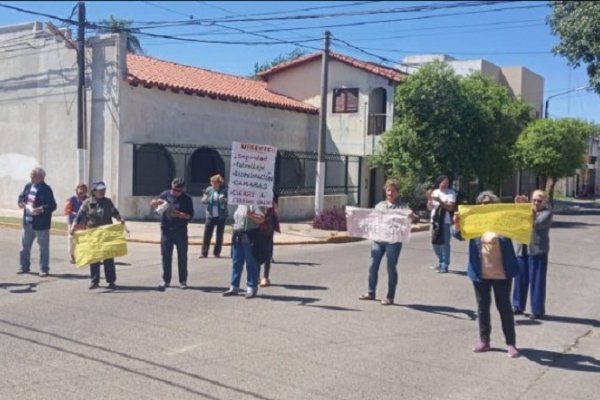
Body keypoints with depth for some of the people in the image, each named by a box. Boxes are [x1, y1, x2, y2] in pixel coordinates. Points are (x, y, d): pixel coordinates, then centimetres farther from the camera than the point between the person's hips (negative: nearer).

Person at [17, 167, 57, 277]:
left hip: (41, 224, -7)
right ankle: (24, 266, 29)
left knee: (44, 247, 2)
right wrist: (21, 203, -6)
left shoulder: (46, 189, -13)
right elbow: (21, 197, 17)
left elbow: (52, 206, -16)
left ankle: (44, 269, 10)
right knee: (25, 245, 15)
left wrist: (41, 209, -29)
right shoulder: (28, 186, 7)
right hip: (28, 222, 7)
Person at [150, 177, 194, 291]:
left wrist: (179, 214, -21)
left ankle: (183, 281, 16)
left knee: (182, 257, 5)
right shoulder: (166, 194, 4)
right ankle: (166, 280, 16)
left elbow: (190, 215, -6)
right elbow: (151, 204, 10)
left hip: (181, 231, -2)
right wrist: (157, 201, -12)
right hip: (166, 230, 2)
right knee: (166, 256, 6)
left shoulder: (187, 199, -3)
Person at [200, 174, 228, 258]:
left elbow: (227, 201, -7)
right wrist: (205, 199, -18)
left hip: (221, 216, -1)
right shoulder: (209, 190, 1)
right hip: (210, 215, 2)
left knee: (219, 235, 7)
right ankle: (204, 253, 4)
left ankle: (217, 252, 17)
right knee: (207, 234, -1)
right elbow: (203, 201, 4)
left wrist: (223, 199, -28)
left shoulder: (224, 190, -5)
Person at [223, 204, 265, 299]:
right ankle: (234, 287, 17)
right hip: (237, 237, 8)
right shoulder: (240, 205, 17)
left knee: (251, 264, -1)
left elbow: (262, 219, -16)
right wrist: (234, 234, 22)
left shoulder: (254, 205, -7)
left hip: (249, 238, -8)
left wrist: (250, 215, -30)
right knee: (236, 263, 10)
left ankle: (251, 288, 5)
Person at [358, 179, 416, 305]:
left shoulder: (402, 206, 1)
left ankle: (390, 297, 11)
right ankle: (371, 293, 20)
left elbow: (411, 215, -11)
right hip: (378, 239, 5)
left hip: (393, 241, -5)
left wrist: (411, 215, -34)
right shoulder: (380, 205, 16)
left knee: (391, 268, 2)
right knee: (372, 266, 5)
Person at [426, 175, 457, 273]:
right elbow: (429, 208, 10)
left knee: (444, 243, -8)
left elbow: (450, 207, -12)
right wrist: (429, 199, -7)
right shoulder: (434, 192, 10)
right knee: (435, 243, 12)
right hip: (434, 221, 6)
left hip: (445, 221, -5)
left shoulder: (451, 193, -3)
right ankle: (441, 262, 28)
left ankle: (445, 265, -2)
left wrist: (439, 200, -18)